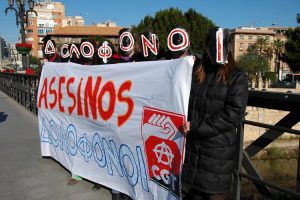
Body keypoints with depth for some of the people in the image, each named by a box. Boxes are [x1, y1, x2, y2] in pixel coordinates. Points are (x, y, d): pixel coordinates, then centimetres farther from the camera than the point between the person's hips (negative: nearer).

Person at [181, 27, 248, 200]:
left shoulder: (237, 77, -6)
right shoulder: (196, 73, 6)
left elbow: (232, 115, -14)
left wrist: (195, 127, -15)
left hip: (219, 151, -3)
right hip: (192, 147, 4)